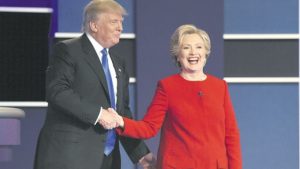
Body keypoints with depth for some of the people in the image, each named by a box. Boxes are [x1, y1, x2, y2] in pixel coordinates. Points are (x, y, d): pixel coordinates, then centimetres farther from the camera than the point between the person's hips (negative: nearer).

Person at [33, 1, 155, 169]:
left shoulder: (118, 63, 21)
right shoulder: (68, 51, -3)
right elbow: (57, 91, -17)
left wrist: (140, 153, 14)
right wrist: (97, 113, -21)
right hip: (70, 155, -8)